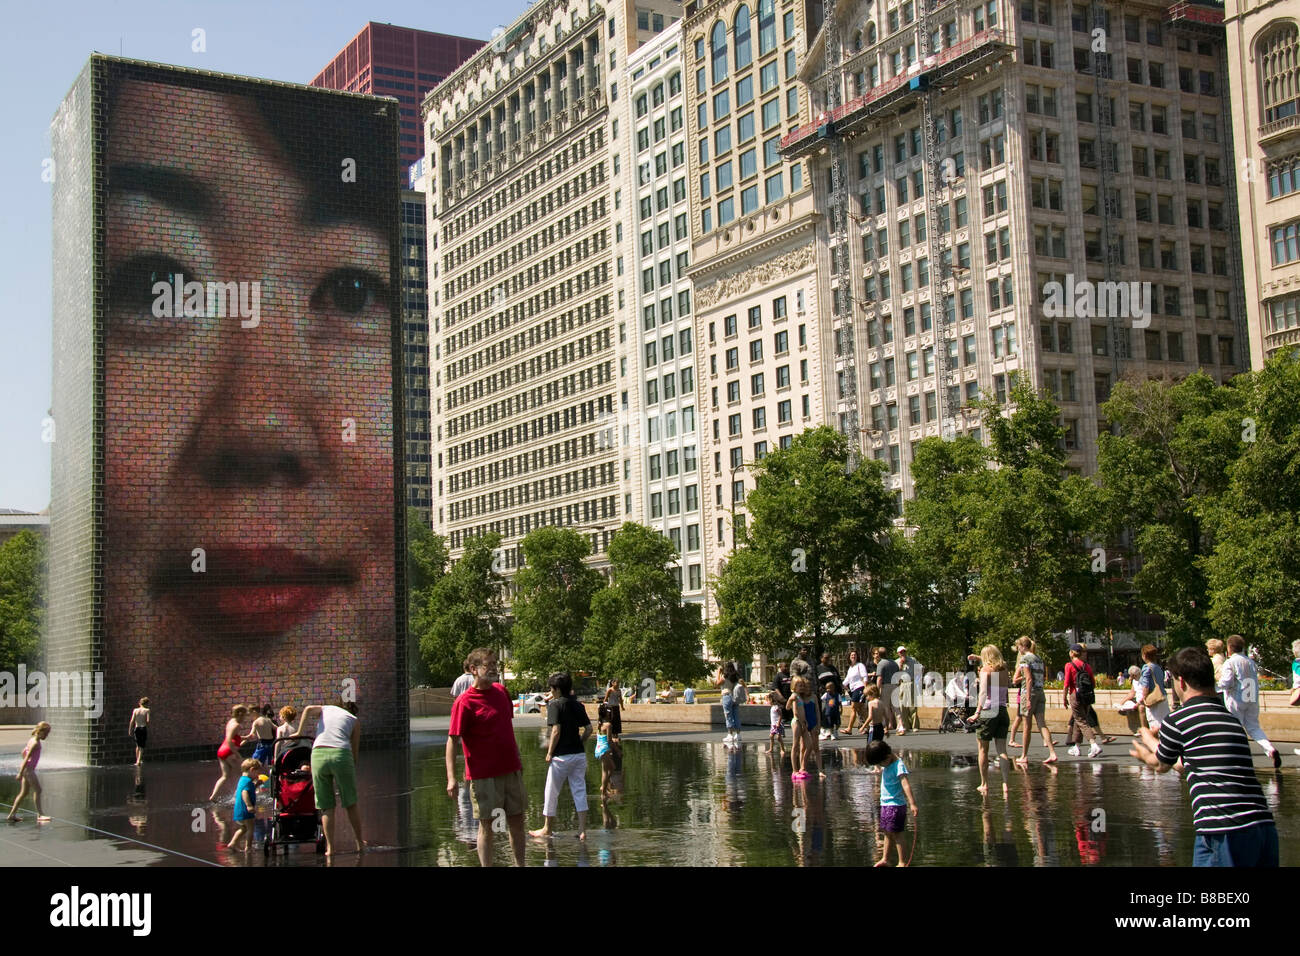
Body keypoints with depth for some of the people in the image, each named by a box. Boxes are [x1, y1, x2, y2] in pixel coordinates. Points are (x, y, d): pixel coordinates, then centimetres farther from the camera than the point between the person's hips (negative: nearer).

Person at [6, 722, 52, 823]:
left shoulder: (33, 740, 13)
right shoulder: (35, 743, -17)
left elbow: (24, 751, 24)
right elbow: (27, 757, -20)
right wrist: (21, 773, -20)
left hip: (26, 769, 10)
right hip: (28, 769, -10)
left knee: (24, 792, 13)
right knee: (37, 790, -10)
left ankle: (12, 814, 17)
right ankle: (40, 814, -11)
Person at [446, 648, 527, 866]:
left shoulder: (501, 691, 7)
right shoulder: (464, 703, -13)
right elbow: (452, 741, -14)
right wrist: (451, 778, -22)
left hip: (511, 770, 6)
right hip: (483, 774, -6)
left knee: (516, 821, 11)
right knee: (486, 824, 1)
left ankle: (520, 864, 22)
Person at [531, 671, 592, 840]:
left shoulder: (555, 705, -11)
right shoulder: (578, 705, 7)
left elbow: (556, 731, -18)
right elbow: (589, 728, 6)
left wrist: (550, 752, -9)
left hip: (562, 756, -6)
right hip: (579, 754, 6)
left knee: (551, 793, 9)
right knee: (579, 791, 9)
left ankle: (547, 829, 20)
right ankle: (582, 830, 4)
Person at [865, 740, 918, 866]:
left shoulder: (899, 765, -20)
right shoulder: (887, 764, 6)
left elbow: (905, 784, -31)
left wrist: (912, 803, -37)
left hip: (896, 804, -9)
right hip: (885, 804, 9)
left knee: (894, 833, -7)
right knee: (887, 832, 16)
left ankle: (902, 862, -2)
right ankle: (885, 859, 27)